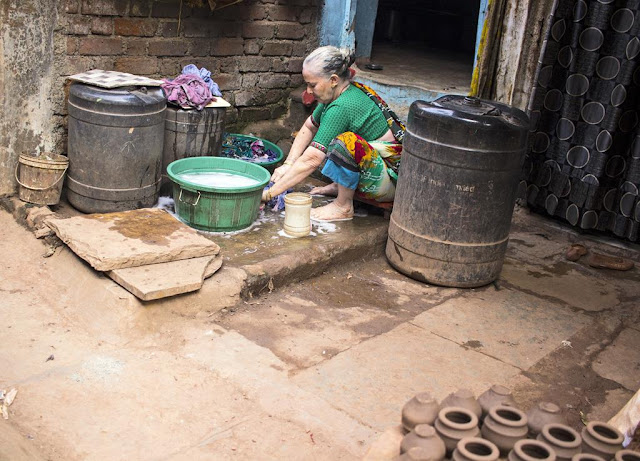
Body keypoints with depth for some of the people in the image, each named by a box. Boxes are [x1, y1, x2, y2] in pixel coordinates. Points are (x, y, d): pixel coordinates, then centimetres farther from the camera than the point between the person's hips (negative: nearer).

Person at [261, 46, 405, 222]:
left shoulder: (342, 107, -26)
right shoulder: (349, 91, 1)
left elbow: (311, 160, -27)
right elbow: (308, 128, 13)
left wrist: (268, 193, -21)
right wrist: (287, 164, 2)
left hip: (392, 182, -10)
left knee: (347, 141, -35)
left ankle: (344, 207, -15)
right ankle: (341, 185, 12)